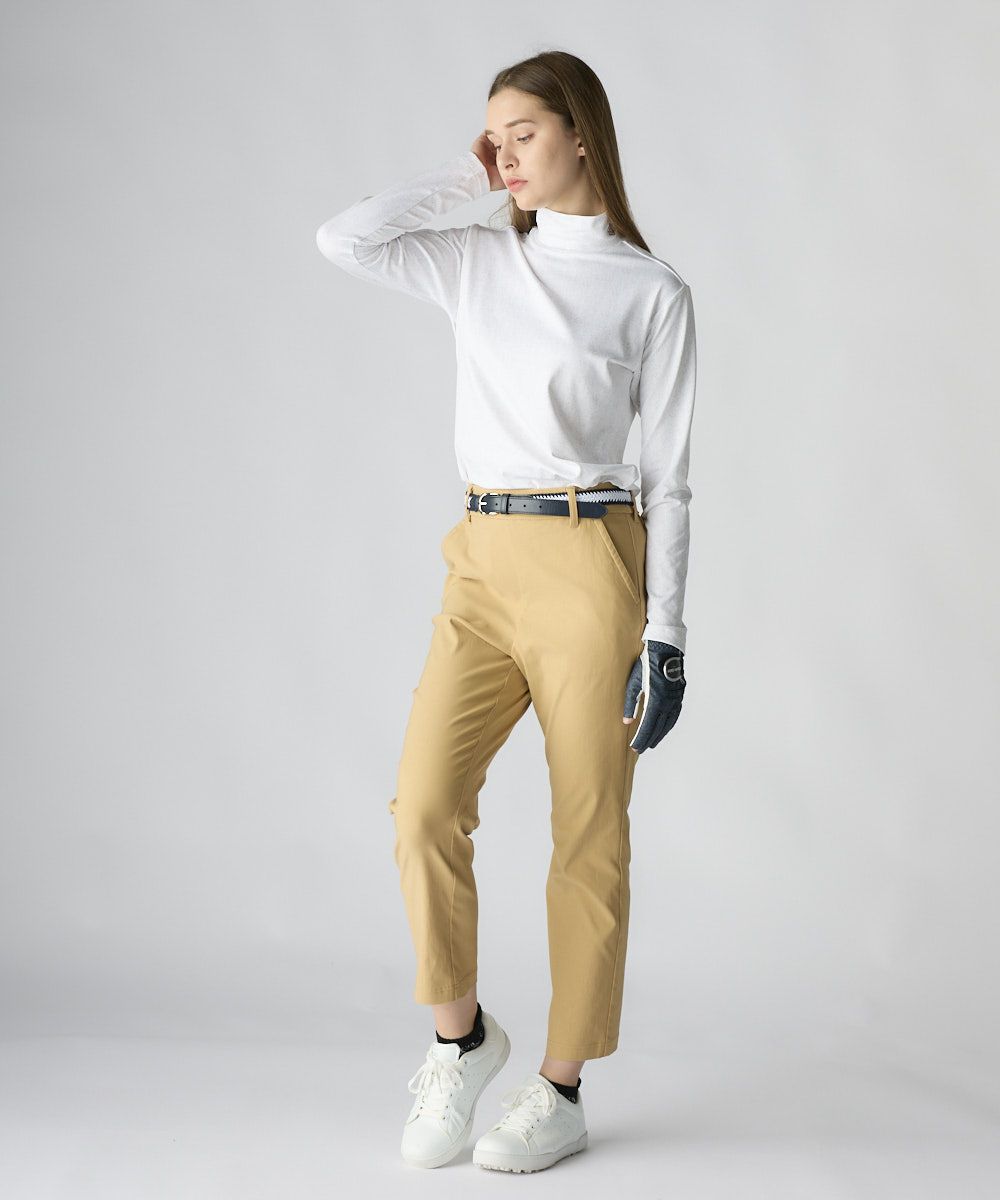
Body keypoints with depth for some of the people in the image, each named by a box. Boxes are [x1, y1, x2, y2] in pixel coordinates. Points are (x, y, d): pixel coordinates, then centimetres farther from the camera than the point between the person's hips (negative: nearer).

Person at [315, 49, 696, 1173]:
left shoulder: (651, 292, 0)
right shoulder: (477, 263, 12)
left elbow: (668, 472, -1)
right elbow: (342, 237, 1)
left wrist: (664, 630, -4)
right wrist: (460, 179, 7)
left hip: (589, 563, -3)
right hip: (481, 563, 4)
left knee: (588, 833, 3)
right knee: (424, 806, -9)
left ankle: (562, 1089, 15)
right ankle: (460, 1035, 14)